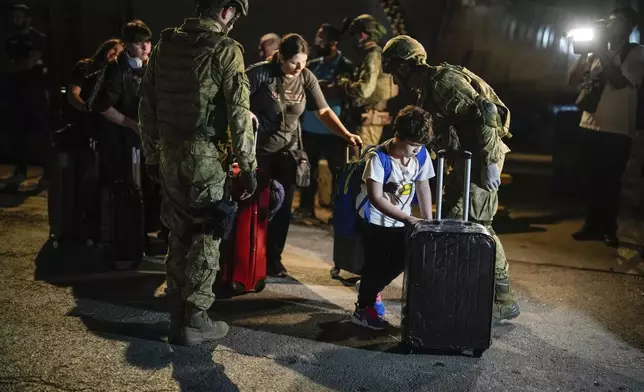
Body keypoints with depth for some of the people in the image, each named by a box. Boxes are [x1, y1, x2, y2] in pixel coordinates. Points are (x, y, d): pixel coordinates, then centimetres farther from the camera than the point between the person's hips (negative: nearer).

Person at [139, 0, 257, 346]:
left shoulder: (166, 44, 9)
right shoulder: (225, 49, -9)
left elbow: (147, 104, 11)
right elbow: (239, 113, -13)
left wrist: (152, 155, 17)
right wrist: (248, 165, -6)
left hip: (169, 153, 6)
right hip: (206, 156, -6)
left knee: (179, 234, 16)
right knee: (206, 237, 5)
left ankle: (177, 316, 24)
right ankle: (194, 322, 10)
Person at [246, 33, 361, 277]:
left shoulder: (307, 78, -5)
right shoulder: (260, 73, -15)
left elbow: (324, 111, -6)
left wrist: (347, 135, -19)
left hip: (288, 151, 3)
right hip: (258, 149, -3)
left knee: (282, 207, 7)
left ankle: (273, 258, 21)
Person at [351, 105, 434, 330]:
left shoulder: (421, 155, -9)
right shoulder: (378, 158, -25)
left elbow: (423, 187, 3)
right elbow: (376, 199, -27)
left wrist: (428, 222, -1)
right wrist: (408, 219, -31)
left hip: (401, 221, 6)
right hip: (375, 220, -6)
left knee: (402, 261, 9)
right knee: (376, 264, -5)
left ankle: (369, 289, 34)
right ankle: (363, 310, 14)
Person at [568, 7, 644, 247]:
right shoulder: (599, 53, 14)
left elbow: (620, 81, -17)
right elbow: (574, 81, 12)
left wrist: (602, 54, -12)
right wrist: (584, 55, 0)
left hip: (617, 129, -5)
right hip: (592, 125, 5)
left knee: (610, 181, -1)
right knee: (594, 179, 9)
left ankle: (609, 229, 9)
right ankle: (594, 226, 17)